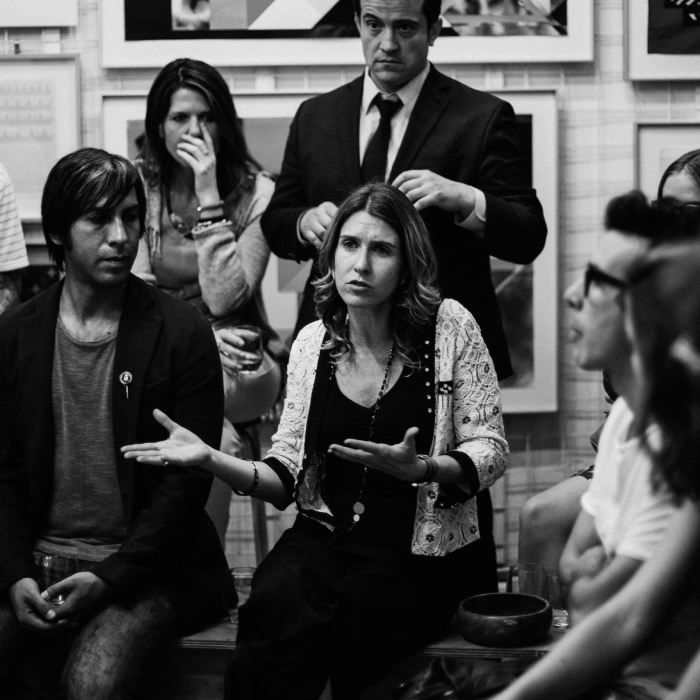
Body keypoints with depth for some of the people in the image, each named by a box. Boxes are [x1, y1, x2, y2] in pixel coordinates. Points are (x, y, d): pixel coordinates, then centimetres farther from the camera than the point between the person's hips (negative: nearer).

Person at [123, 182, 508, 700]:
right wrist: (211, 459, -9)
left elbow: (490, 451, -4)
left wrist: (420, 469, -24)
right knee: (276, 603, -32)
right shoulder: (312, 343, 8)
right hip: (325, 536, 3)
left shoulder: (449, 327, -3)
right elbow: (287, 475, 9)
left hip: (420, 551, -3)